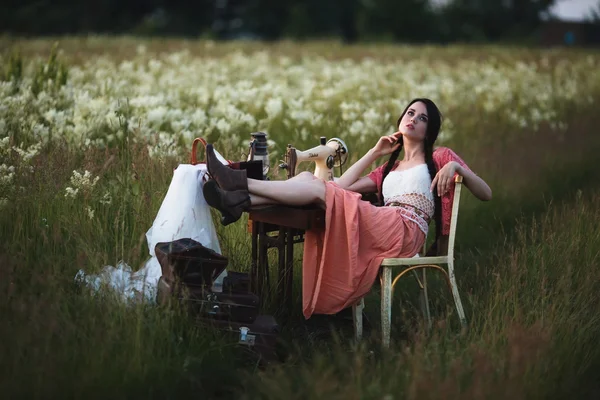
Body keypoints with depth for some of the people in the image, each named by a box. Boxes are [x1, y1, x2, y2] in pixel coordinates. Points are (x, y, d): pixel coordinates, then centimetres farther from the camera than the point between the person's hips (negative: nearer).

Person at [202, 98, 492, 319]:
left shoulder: (439, 158, 19)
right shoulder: (389, 170, 35)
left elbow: (485, 194, 10)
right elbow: (342, 187, 21)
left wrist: (456, 166, -7)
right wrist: (374, 153, 23)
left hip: (405, 232, -6)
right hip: (381, 230, 6)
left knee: (316, 188, -20)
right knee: (306, 177, -11)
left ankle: (241, 184, -24)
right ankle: (239, 202, -30)